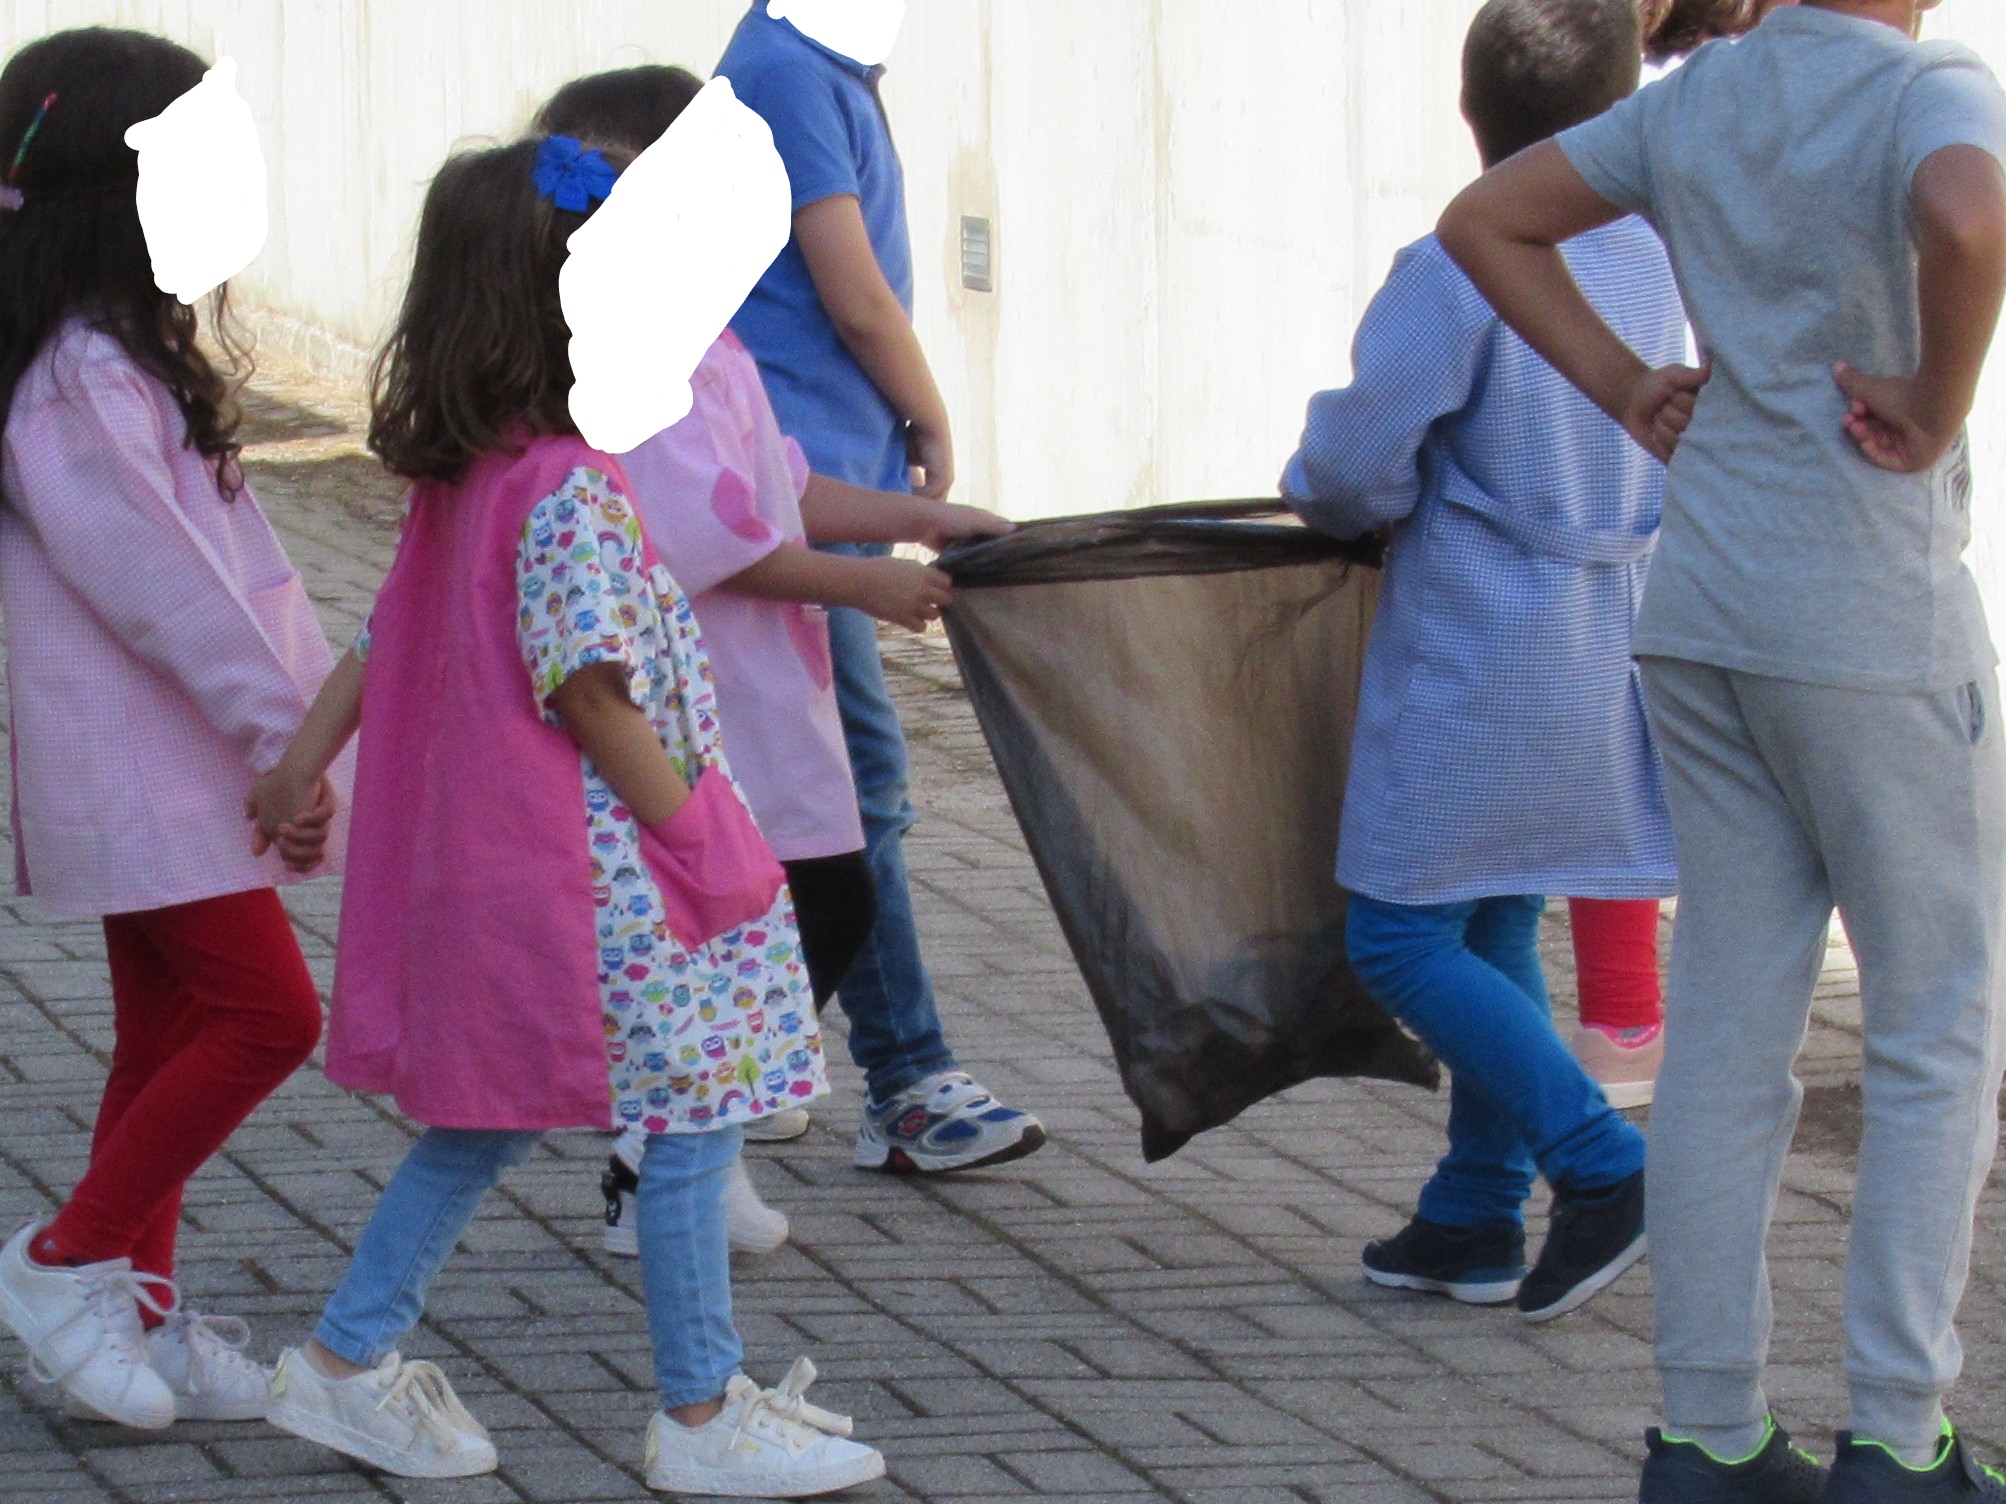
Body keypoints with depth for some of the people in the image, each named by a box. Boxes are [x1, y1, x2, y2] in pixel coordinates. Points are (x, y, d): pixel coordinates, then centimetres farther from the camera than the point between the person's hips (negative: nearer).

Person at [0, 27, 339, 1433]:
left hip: (184, 771, 10)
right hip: (143, 775, -10)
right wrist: (280, 730, -20)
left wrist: (332, 692, 16)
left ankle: (139, 1315, 17)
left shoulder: (140, 355, 13)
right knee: (267, 1010, -10)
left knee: (173, 1032, 11)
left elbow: (241, 555, 18)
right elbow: (160, 581, -22)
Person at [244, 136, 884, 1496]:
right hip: (605, 869, -10)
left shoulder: (459, 477, 8)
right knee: (691, 1122, 0)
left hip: (488, 852, 10)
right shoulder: (570, 489, -20)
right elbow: (589, 689, -22)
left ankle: (351, 1364, 24)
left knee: (488, 1117, 19)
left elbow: (384, 640, 16)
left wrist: (302, 768, 23)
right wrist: (694, 831, -15)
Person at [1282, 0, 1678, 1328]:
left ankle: (1605, 1168, -8)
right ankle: (1477, 1218, 19)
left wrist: (1325, 497, 6)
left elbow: (1356, 471, -16)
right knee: (1495, 932, 16)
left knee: (1402, 941, -1)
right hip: (1609, 654, 7)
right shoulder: (1652, 267, 4)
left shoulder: (1454, 275, -17)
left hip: (1474, 658, -7)